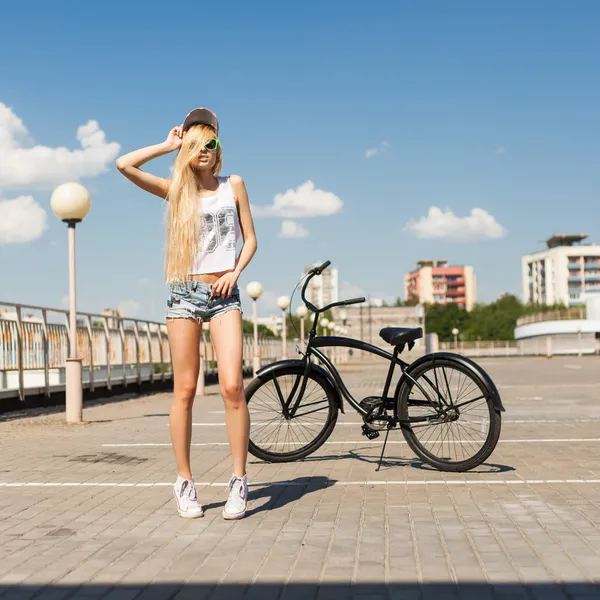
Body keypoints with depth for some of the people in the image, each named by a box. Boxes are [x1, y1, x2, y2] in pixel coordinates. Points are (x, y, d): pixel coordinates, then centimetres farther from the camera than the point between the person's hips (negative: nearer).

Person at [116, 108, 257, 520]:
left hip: (224, 294, 0)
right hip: (184, 293, 0)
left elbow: (250, 238, 12)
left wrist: (235, 272, -5)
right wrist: (169, 146, 6)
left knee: (232, 385, -13)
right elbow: (124, 164, -3)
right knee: (185, 390, 0)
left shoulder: (233, 185, 11)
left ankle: (239, 482, -6)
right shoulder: (176, 190, 9)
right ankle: (184, 481, 9)